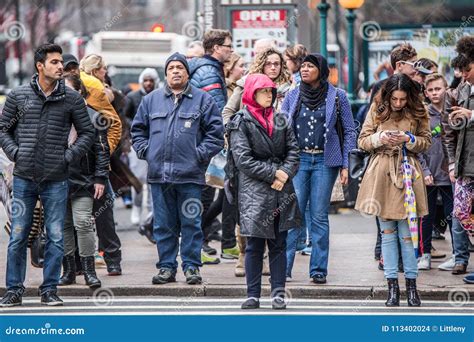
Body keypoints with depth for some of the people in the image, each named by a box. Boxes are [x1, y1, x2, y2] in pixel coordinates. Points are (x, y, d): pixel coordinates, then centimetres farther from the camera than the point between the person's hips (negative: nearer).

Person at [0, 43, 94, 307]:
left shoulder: (72, 98, 3)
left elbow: (87, 132, 8)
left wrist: (68, 156, -4)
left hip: (56, 179, 0)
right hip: (24, 178, 0)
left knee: (56, 238, 2)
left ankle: (50, 290, 10)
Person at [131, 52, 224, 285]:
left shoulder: (202, 100, 4)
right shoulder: (151, 100, 13)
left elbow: (216, 132, 1)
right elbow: (138, 130, 19)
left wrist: (200, 154, -7)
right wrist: (145, 151, 5)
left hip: (190, 174, -3)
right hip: (159, 174, 3)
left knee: (191, 223, 0)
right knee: (163, 225, 6)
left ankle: (191, 266, 6)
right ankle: (166, 267, 12)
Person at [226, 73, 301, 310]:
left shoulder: (280, 120, 14)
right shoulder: (241, 122, -1)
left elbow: (293, 151, 9)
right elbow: (243, 158, -10)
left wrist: (285, 174, -9)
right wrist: (273, 173, -13)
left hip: (281, 192, 4)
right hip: (254, 192, -4)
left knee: (279, 244, 4)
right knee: (254, 245, -2)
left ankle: (278, 293, 7)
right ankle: (253, 294, 3)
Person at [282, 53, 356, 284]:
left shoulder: (337, 97, 3)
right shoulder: (292, 96, 9)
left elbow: (349, 131, 6)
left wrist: (345, 165, 0)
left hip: (324, 161, -1)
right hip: (297, 159, 1)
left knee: (319, 216, 0)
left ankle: (319, 270, 5)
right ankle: (283, 267, -2)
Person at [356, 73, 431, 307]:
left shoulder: (418, 112, 1)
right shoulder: (377, 110, 2)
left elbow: (426, 142, 7)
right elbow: (363, 141, 5)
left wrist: (410, 140, -12)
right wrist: (380, 138, -15)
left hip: (407, 174, -1)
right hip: (381, 175, 1)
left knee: (407, 233, 0)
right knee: (387, 232, 5)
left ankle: (411, 285, 8)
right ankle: (392, 286, 8)